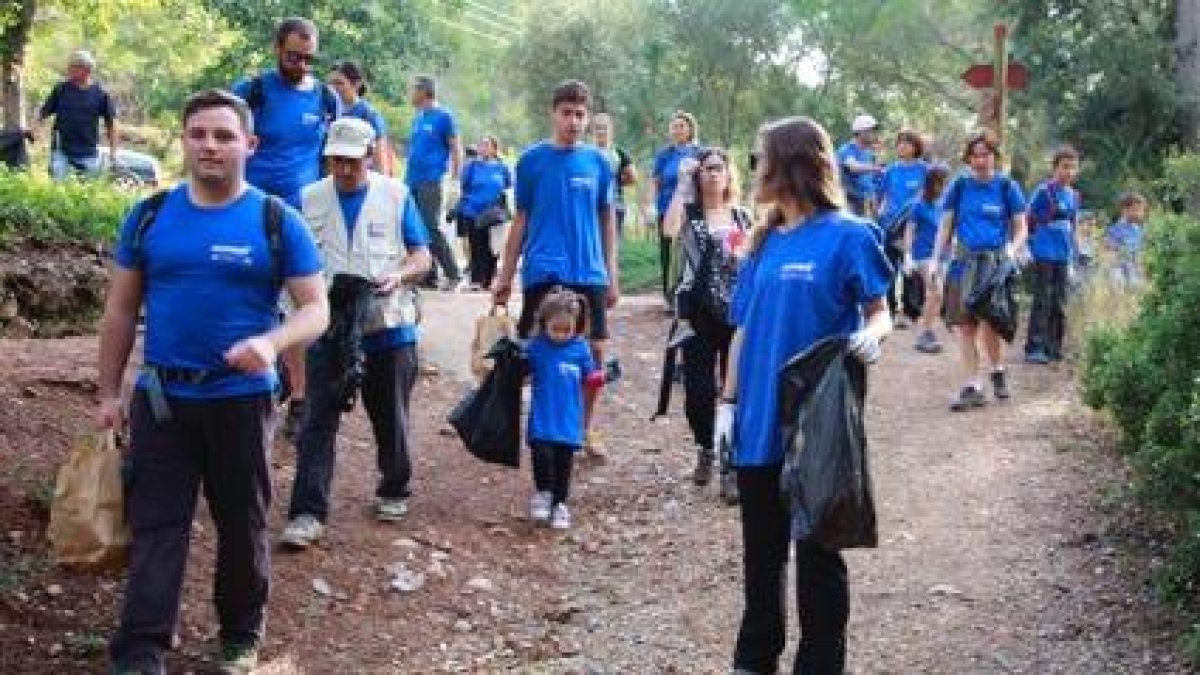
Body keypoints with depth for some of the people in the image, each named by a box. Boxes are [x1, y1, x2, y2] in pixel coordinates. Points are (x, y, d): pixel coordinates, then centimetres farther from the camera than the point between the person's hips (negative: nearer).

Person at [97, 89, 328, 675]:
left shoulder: (277, 221, -4)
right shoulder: (150, 215, 3)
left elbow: (316, 309, -5)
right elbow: (120, 310, 8)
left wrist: (272, 343, -26)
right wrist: (108, 394, 6)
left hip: (242, 400, -1)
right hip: (159, 398, 1)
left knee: (242, 526, 12)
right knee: (154, 527, 0)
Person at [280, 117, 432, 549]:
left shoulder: (396, 196, 0)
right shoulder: (309, 199, 3)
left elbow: (422, 257, 2)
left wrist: (400, 276, -20)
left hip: (388, 329, 0)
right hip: (328, 329, 0)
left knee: (391, 419, 14)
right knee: (318, 421, -5)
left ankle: (393, 492, 35)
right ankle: (307, 513, -4)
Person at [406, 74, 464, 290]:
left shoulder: (443, 117, -4)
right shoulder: (418, 118, 17)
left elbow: (456, 150, -6)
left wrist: (455, 181, -12)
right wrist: (407, 177, 19)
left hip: (430, 181, -8)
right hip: (412, 182, 8)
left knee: (431, 229, -13)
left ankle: (453, 274, -8)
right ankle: (428, 276, 13)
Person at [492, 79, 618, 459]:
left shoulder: (598, 162, 4)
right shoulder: (532, 160, 0)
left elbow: (607, 220, 11)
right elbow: (521, 220, 5)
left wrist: (612, 275, 8)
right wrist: (505, 276, 4)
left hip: (589, 273, 2)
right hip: (543, 272, -2)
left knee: (595, 351, 4)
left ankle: (586, 428, 20)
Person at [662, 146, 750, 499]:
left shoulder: (742, 217, 8)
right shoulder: (690, 212, 1)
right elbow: (669, 230, -23)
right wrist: (683, 182, -18)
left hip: (737, 313, 1)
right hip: (699, 314, -1)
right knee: (699, 391, 0)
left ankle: (730, 467, 6)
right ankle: (705, 450, 27)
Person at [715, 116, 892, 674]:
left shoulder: (847, 236, -9)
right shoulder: (763, 243, 9)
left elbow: (880, 311, -8)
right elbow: (743, 329, 12)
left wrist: (872, 336, -31)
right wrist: (728, 402, 8)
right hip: (760, 421, 6)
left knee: (817, 551, 5)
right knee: (760, 550, 18)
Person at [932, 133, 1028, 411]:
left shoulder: (1007, 187, 4)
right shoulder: (960, 186, 9)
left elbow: (1021, 228, 6)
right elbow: (946, 226, 12)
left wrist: (1012, 249, -14)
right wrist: (936, 260, 3)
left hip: (996, 260, -3)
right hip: (965, 260, 3)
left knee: (987, 320, -15)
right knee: (965, 326, 0)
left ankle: (998, 370, 12)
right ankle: (973, 386, 7)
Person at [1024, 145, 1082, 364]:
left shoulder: (1073, 195, 12)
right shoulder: (1043, 191, -8)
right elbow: (1028, 220, -5)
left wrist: (1075, 251, 16)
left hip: (1063, 256, 6)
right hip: (1044, 254, -6)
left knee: (1059, 304, 9)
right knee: (1042, 302, -8)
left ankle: (1054, 347, 16)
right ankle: (1034, 348, -6)